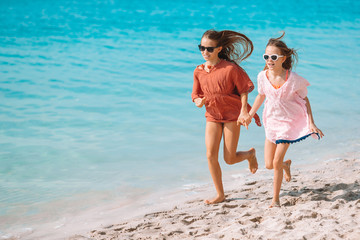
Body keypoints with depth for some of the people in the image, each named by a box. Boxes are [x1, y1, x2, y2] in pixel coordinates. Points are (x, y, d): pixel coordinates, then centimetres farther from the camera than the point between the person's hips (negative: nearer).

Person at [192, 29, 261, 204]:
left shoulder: (230, 68, -16)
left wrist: (244, 111, -14)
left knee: (229, 159, -2)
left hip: (232, 115, -4)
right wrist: (198, 102, -15)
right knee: (211, 155, -7)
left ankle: (250, 154, 34)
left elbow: (244, 89, -7)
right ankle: (220, 194, 7)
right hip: (212, 117, 4)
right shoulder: (198, 71, -2)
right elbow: (196, 95, 8)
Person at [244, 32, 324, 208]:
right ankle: (286, 165, 43)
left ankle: (275, 199, 8)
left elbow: (305, 100, -7)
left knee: (276, 162, -10)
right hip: (272, 122, 4)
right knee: (269, 164, 5)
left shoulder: (293, 79, -19)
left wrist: (311, 124, -11)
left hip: (289, 122, -4)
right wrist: (249, 115, 15)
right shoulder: (263, 76, -8)